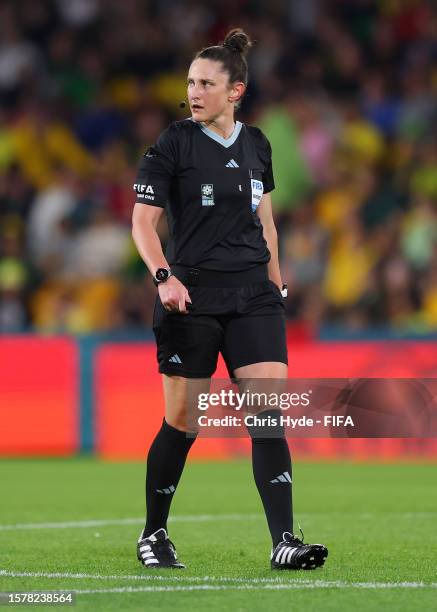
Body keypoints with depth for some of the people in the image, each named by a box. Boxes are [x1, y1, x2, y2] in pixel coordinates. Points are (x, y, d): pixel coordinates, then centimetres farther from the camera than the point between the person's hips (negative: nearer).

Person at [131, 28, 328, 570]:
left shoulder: (255, 145, 10)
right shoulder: (174, 144, -4)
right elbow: (142, 220, -7)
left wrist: (276, 285, 19)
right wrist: (163, 276, -22)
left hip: (252, 296, 4)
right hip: (192, 297, -4)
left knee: (269, 415, -9)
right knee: (182, 421, 2)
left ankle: (283, 542, -12)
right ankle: (153, 534, 20)